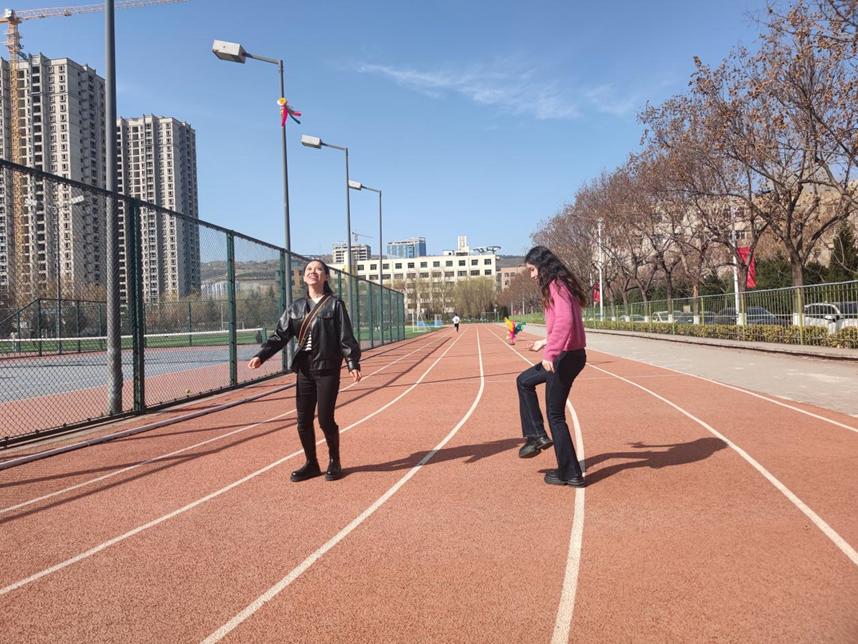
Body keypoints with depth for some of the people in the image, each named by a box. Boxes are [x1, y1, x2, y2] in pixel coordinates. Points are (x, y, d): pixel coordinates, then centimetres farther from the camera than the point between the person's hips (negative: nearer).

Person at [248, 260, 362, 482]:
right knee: (303, 421, 7)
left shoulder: (335, 304, -2)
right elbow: (280, 335, 6)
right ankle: (311, 464, 24)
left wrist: (353, 364, -16)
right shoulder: (297, 306, 10)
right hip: (304, 370, 4)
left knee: (325, 420, -4)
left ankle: (334, 462, 19)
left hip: (328, 370, -4)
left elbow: (346, 338, -6)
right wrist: (261, 355, -6)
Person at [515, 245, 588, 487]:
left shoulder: (556, 286, -15)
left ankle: (570, 474, 13)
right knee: (524, 381, 24)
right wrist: (545, 343, 30)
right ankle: (537, 435, 25)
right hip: (566, 354, 10)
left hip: (566, 357, -10)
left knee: (555, 415, 2)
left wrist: (550, 353, -34)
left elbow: (565, 320, -31)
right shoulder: (558, 285, 14)